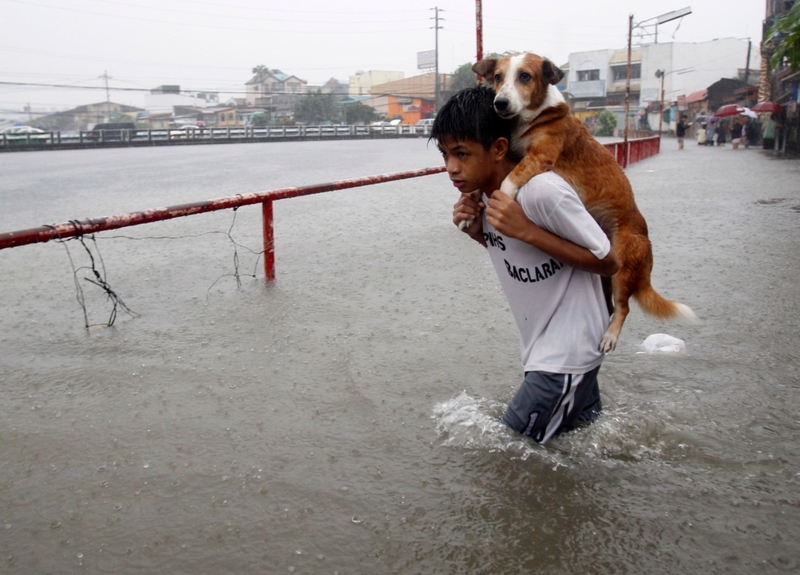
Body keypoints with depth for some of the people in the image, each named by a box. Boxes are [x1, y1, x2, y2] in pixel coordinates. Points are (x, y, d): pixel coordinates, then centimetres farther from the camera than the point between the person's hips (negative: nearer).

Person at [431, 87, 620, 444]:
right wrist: (477, 231, -7)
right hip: (540, 345, 9)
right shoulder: (481, 194, -2)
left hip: (567, 353, -8)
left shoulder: (543, 190, -27)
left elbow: (608, 263, -19)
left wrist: (525, 230, -28)